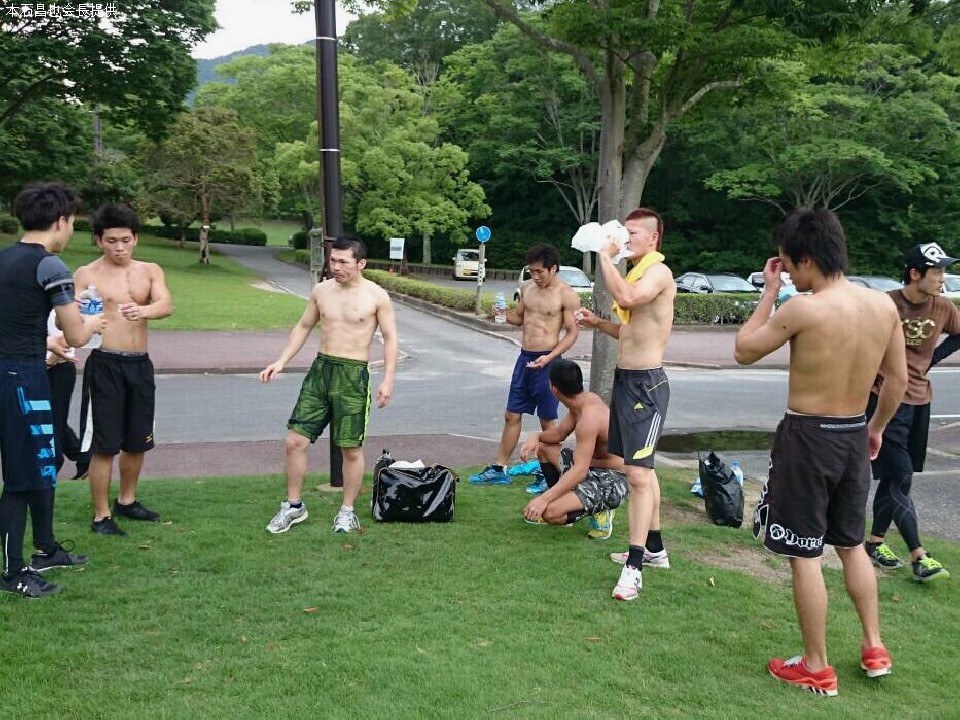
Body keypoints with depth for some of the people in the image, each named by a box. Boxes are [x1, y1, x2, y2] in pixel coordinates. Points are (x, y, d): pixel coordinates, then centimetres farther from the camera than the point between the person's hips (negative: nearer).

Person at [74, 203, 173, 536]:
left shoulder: (150, 271, 6)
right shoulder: (87, 275, -2)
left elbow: (166, 305, -12)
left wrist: (143, 311, -34)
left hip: (140, 364, 4)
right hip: (105, 364, -4)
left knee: (138, 441, 16)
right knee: (104, 444, -1)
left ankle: (127, 501, 35)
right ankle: (101, 516, 11)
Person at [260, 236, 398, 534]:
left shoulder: (376, 296, -5)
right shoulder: (321, 290, 7)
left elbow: (390, 338, -2)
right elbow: (303, 327, 16)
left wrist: (388, 379, -11)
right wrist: (281, 361, 7)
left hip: (353, 375, -4)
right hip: (320, 368, 4)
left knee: (351, 448, 3)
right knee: (294, 441, 0)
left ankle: (347, 511, 20)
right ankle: (294, 506, 17)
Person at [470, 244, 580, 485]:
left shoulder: (566, 295, -11)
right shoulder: (527, 288, 8)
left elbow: (572, 333, -10)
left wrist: (549, 357, -22)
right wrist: (503, 313, -3)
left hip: (547, 361, -6)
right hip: (524, 357, 6)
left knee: (547, 420, 4)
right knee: (512, 415, 10)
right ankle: (499, 468, 19)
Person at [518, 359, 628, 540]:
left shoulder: (589, 418, -29)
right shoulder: (585, 399, 1)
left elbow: (580, 471, -33)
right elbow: (559, 433, 15)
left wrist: (543, 499, -35)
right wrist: (536, 436, -7)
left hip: (611, 480, -10)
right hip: (594, 468, 10)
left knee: (550, 512, -26)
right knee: (543, 447, 17)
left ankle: (600, 510, -2)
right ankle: (563, 501, 22)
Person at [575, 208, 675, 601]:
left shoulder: (658, 272, -14)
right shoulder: (635, 273, 17)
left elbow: (626, 298, -35)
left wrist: (606, 256, -22)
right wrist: (598, 323, 8)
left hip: (647, 384, -11)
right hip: (625, 378, 11)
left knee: (638, 473, -13)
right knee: (641, 468, 18)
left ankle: (634, 566, -12)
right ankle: (653, 547, 30)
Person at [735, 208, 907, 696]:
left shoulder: (804, 308, -20)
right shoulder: (884, 304, -1)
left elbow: (744, 351, -7)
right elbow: (899, 377, 8)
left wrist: (769, 292, 0)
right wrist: (876, 427, 22)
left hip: (808, 437, -7)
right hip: (855, 436, 7)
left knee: (804, 555, 6)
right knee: (851, 544, 24)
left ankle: (816, 669, 16)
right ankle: (874, 648, 32)